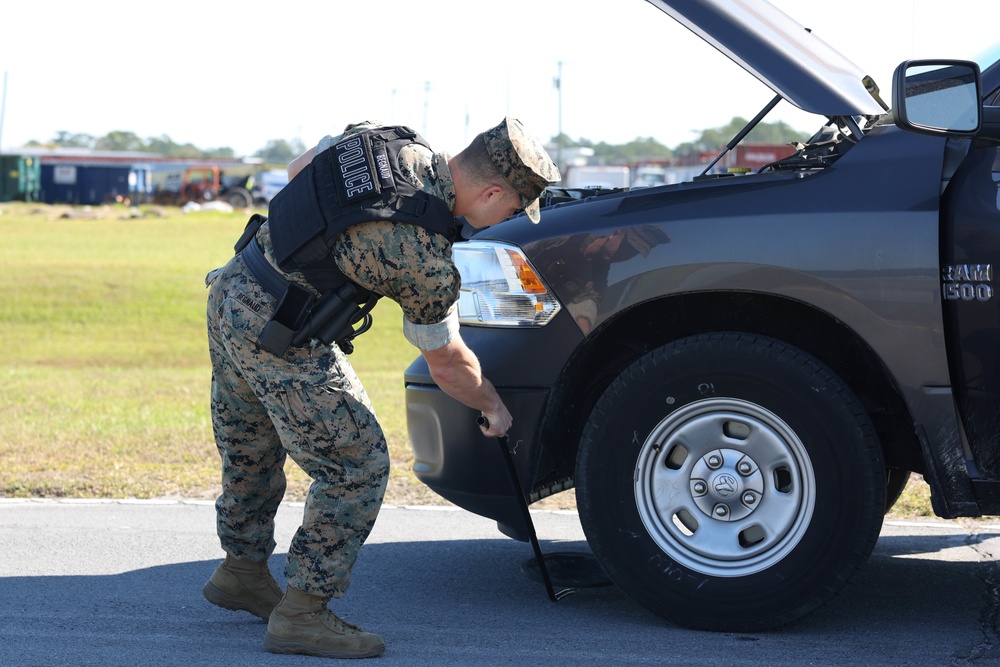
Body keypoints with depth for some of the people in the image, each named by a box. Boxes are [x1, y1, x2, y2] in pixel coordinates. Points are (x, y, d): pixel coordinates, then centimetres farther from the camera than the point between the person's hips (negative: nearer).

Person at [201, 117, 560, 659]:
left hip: (230, 291, 9)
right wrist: (493, 407, 14)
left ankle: (242, 571, 42)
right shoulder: (425, 258, -19)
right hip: (281, 341, -9)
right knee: (357, 467, 1)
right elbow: (446, 365, -4)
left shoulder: (392, 142, -1)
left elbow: (298, 169, 15)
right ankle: (302, 614, 6)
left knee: (250, 452, 25)